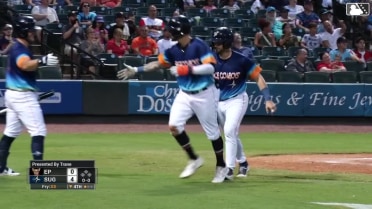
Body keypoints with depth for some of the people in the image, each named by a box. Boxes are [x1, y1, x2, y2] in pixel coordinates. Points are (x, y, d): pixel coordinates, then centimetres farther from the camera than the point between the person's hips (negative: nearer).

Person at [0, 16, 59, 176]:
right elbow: (24, 65, -40)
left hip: (13, 94, 11)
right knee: (38, 131, -12)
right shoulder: (19, 49, -17)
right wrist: (42, 61, -54)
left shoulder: (18, 48, 14)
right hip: (23, 95, -11)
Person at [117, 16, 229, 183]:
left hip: (204, 94, -6)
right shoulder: (173, 50, 1)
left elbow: (210, 68, -25)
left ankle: (221, 167, 21)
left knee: (212, 131, 3)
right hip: (185, 94, 6)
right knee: (174, 126, -8)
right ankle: (194, 159, 10)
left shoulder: (199, 46, -18)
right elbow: (158, 64, 13)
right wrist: (136, 70, 9)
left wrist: (188, 70, -28)